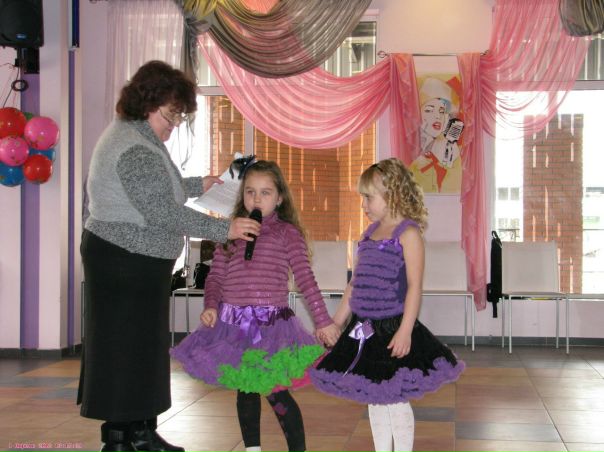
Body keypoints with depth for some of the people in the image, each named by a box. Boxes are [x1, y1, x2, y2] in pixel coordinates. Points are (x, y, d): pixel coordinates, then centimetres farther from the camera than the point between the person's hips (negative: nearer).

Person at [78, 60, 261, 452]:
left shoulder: (138, 137, 14)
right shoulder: (134, 148, -21)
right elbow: (162, 211, -25)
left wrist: (198, 185, 23)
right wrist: (224, 229, -21)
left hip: (137, 264, 11)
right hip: (123, 263, -11)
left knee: (145, 347, 14)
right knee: (124, 350, -3)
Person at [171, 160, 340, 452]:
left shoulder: (287, 233, 0)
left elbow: (305, 279, -3)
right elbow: (215, 276, 11)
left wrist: (323, 321, -6)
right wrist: (211, 306, -5)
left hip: (272, 325, -4)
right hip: (233, 324, 4)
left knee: (276, 393, -4)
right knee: (245, 391, 14)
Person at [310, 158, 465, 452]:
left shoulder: (408, 233, -9)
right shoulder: (369, 233, 13)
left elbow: (414, 285, -15)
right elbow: (355, 284, 17)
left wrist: (405, 330, -22)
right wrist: (336, 322, 17)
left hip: (392, 331, -7)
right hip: (364, 330, 7)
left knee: (395, 400, 1)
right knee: (373, 398, 14)